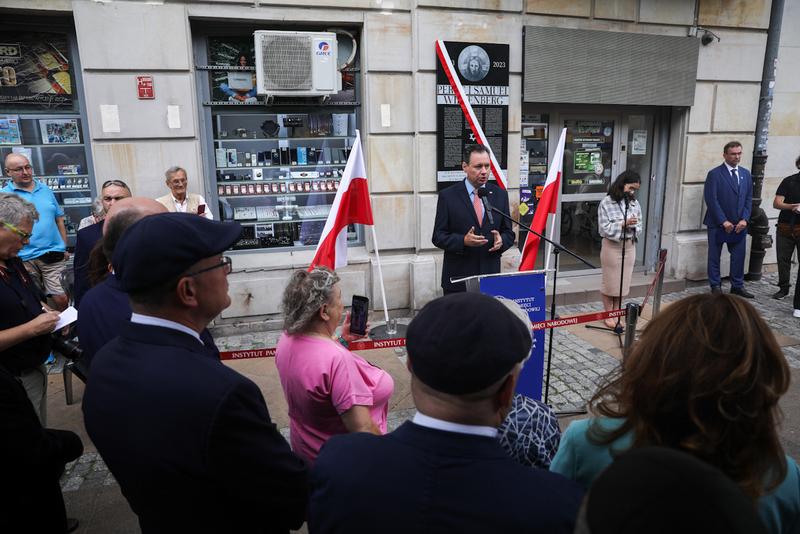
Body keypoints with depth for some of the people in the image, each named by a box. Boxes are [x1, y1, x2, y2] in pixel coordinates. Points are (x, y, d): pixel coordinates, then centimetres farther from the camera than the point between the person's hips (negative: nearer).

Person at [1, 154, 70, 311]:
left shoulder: (45, 190, 13)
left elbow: (59, 220, 18)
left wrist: (65, 248, 11)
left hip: (54, 256, 2)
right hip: (24, 259, -2)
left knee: (62, 299, -3)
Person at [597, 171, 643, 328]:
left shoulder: (635, 204, 6)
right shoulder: (606, 203, -8)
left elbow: (639, 227, 9)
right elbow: (604, 228, -12)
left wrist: (633, 227, -13)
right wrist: (624, 223, -21)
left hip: (629, 246, 4)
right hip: (611, 246, -4)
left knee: (623, 281, 10)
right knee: (609, 281, 4)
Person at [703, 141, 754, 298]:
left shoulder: (745, 173, 11)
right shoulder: (714, 174, -6)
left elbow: (748, 198, 10)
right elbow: (711, 200, -10)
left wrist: (744, 219, -2)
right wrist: (723, 221, -13)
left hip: (739, 224, 5)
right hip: (717, 224, -4)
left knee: (739, 255, 8)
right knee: (714, 255, 3)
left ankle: (737, 286, 21)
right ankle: (716, 286, 16)